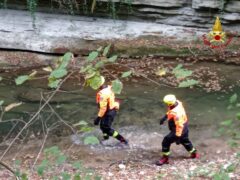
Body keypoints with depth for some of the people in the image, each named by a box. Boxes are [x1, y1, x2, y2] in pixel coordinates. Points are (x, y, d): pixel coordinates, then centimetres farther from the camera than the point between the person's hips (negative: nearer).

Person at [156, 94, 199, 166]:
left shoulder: (177, 114, -38)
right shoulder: (177, 102, -12)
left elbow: (179, 126, -34)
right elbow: (170, 110, 11)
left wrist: (178, 137, -28)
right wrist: (165, 117, 9)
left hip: (179, 131, -9)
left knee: (166, 142, 0)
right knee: (185, 140, 30)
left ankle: (165, 158, 13)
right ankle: (194, 153, 47)